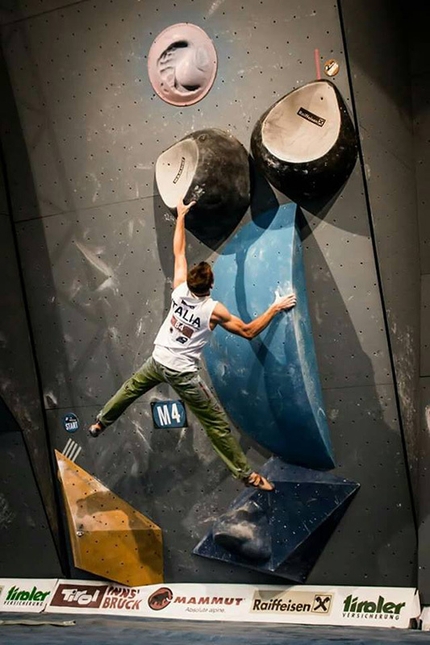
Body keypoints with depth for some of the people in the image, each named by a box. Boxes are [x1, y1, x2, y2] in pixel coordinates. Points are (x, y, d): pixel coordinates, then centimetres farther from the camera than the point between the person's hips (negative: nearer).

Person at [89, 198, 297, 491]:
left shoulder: (180, 289, -8)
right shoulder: (214, 310, -19)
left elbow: (179, 251, 3)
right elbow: (249, 331, -13)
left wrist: (181, 216, 13)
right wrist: (275, 308, -9)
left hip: (158, 361, 5)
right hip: (183, 374, -5)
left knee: (130, 388, 33)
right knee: (218, 423, 1)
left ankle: (100, 423, 51)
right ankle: (246, 473, 5)